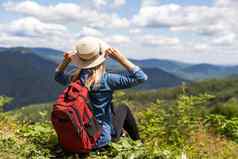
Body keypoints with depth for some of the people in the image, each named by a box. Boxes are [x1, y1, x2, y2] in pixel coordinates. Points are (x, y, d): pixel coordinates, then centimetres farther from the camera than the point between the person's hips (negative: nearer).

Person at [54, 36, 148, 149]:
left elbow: (58, 76, 17)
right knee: (123, 109, 23)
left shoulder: (74, 77, -9)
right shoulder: (106, 80, -24)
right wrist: (121, 59, -21)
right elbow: (141, 77, -19)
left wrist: (65, 61, 1)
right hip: (101, 139, -5)